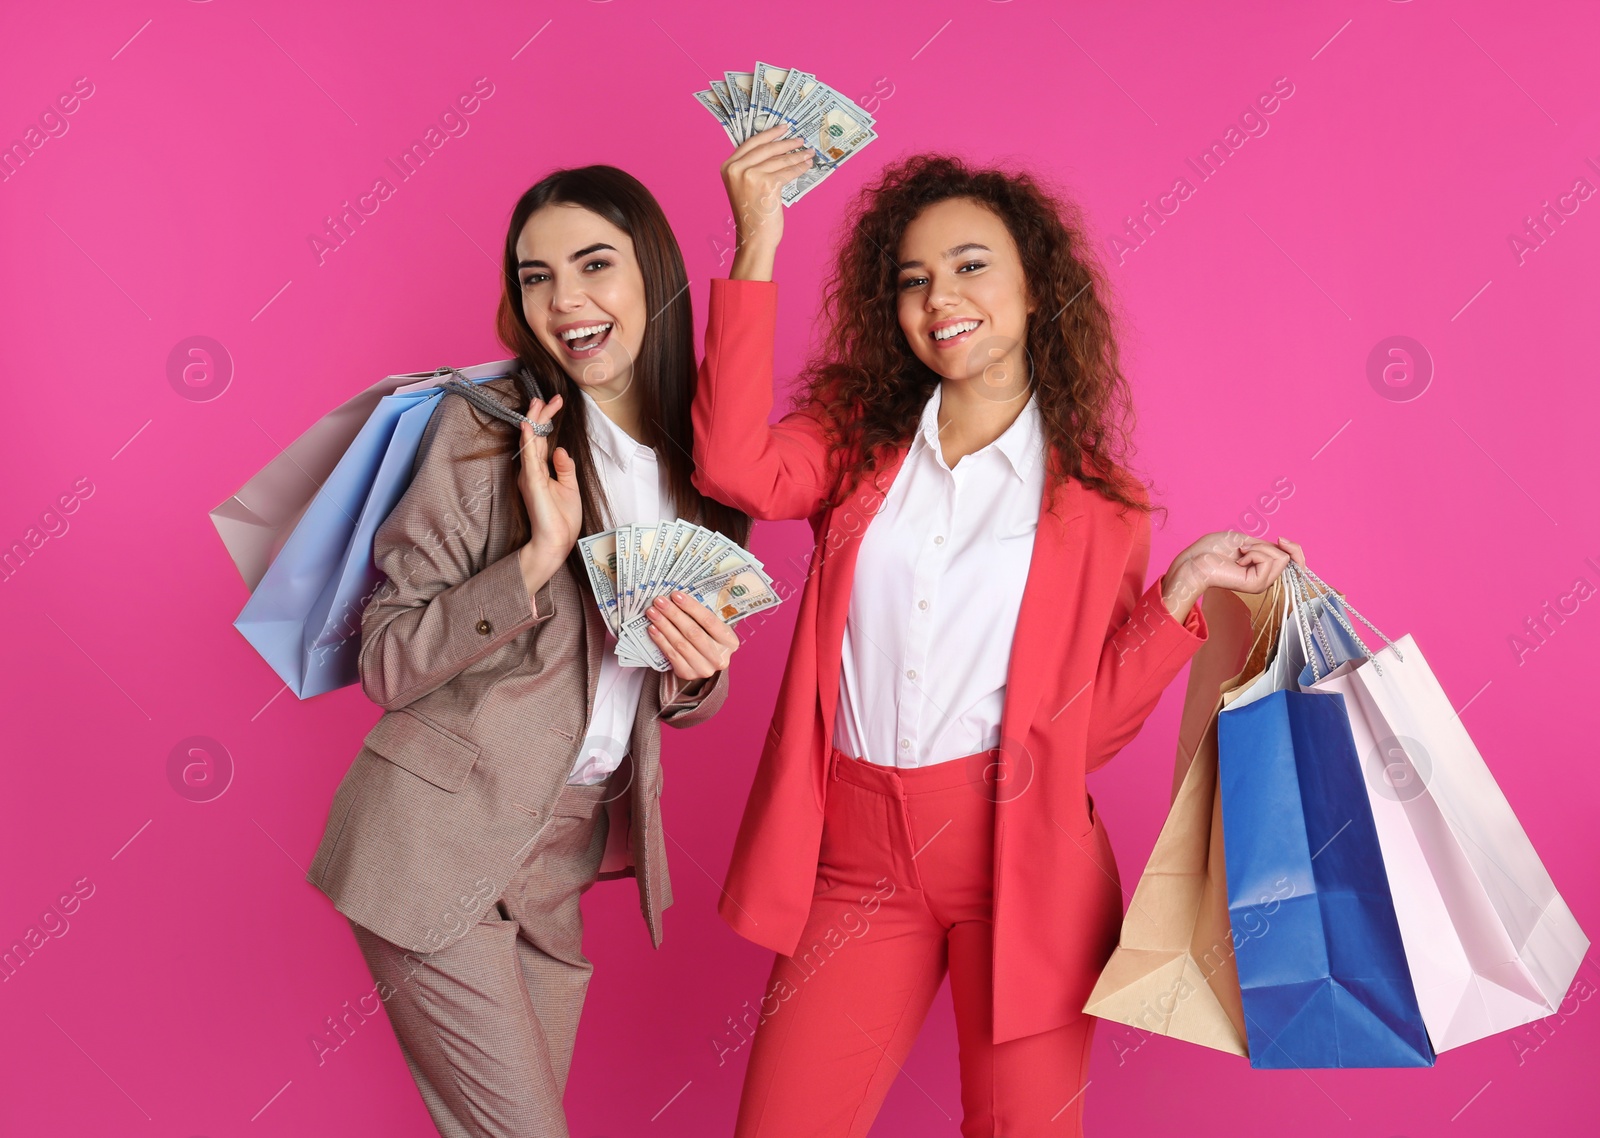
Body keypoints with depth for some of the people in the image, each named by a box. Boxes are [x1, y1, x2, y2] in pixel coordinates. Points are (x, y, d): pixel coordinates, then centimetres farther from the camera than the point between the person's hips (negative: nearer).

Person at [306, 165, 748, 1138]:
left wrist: (698, 668, -10)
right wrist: (536, 559, -23)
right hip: (439, 840, -5)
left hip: (569, 847, 5)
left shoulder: (701, 456, 5)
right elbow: (388, 665, -11)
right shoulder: (486, 427, -10)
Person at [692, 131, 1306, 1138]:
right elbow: (735, 468, -16)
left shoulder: (1097, 504, 2)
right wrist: (757, 251, -17)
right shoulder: (860, 444, 7)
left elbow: (1087, 722, 0)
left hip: (1019, 857, -1)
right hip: (858, 858, 2)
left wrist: (1180, 591, -11)